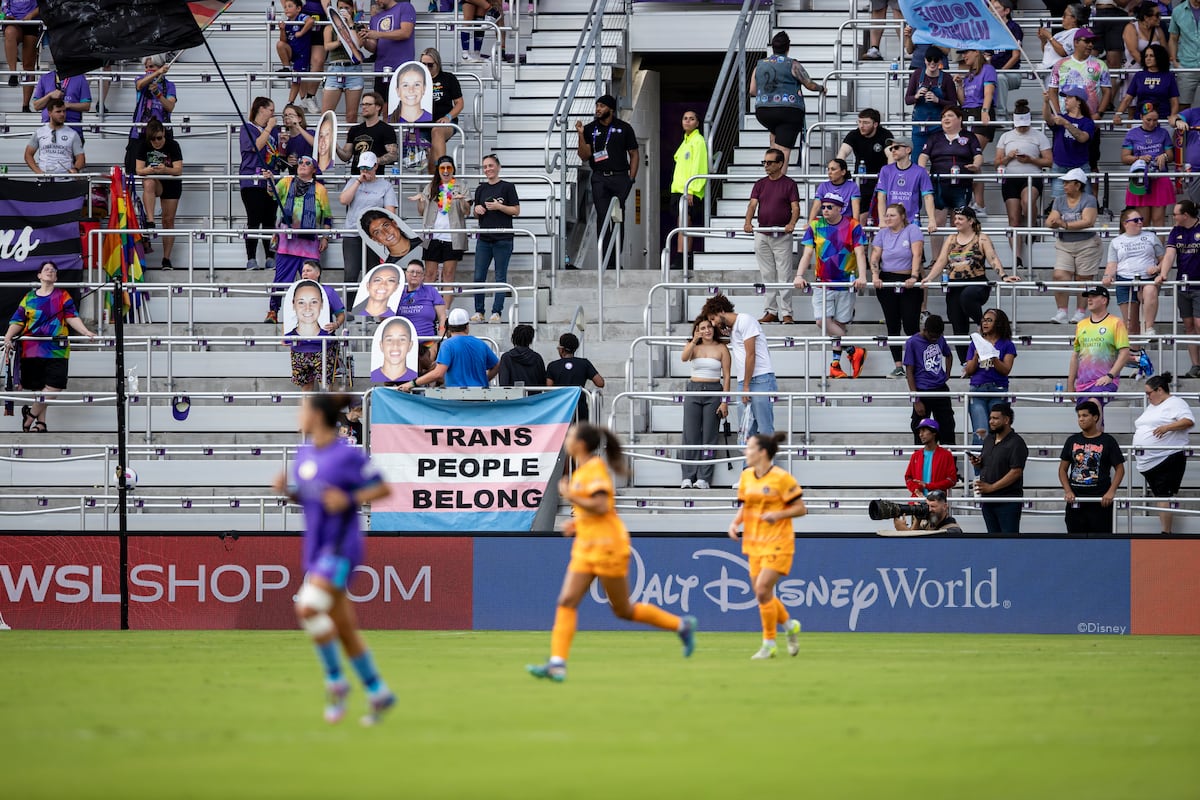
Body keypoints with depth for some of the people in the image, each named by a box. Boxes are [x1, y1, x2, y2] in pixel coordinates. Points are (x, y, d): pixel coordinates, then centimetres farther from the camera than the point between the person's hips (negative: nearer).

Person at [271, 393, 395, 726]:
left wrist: (350, 500, -19)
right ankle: (378, 692, 22)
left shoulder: (349, 455, -12)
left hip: (341, 546, -8)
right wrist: (285, 489, -1)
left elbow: (384, 489, -6)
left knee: (308, 608, -25)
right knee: (344, 629, 10)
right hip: (316, 548, 8)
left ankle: (335, 680, -10)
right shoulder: (304, 454, 9)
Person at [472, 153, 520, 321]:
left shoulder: (507, 187, 0)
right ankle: (479, 312, 7)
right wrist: (477, 210, -1)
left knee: (500, 276, -1)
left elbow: (516, 211, -2)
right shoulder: (481, 189, 14)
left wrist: (499, 207, -14)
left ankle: (496, 312, 2)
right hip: (484, 238, 5)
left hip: (503, 238, -5)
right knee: (478, 277, 0)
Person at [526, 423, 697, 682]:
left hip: (607, 546, -9)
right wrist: (576, 522, 10)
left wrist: (570, 496, -17)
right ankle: (557, 663, -14)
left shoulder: (596, 469, -14)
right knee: (567, 601, -7)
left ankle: (681, 625, 17)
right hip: (586, 548, 9)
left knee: (623, 610, 1)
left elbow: (601, 506, -24)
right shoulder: (581, 471, 13)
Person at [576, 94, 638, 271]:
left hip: (620, 177, -1)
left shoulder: (624, 128, 7)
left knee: (619, 217, -2)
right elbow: (584, 156, 4)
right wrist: (581, 136, -8)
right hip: (599, 179, 1)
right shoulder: (590, 129, 10)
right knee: (602, 217, -5)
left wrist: (631, 178, -1)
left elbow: (634, 155, 9)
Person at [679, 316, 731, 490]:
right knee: (690, 436, -2)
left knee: (709, 437, -3)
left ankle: (704, 478, -2)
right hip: (693, 390, 1)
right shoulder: (693, 346, 7)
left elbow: (726, 376, 1)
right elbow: (684, 358, -15)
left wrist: (724, 401, -5)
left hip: (713, 393, -1)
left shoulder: (721, 348, 3)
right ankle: (688, 477, 0)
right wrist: (695, 340, -24)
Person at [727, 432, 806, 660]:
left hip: (777, 543, -7)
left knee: (763, 590, -15)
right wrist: (736, 522, 0)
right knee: (761, 594, 7)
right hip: (754, 543, 7)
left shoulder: (781, 478, -12)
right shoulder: (746, 476, 7)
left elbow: (800, 509, -7)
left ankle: (769, 644, -4)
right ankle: (790, 626, 31)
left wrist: (778, 514, -22)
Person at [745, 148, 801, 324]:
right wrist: (748, 222, -19)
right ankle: (770, 311, 12)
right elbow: (753, 204, 0)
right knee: (767, 275, 7)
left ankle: (786, 313, -3)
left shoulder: (789, 184, 0)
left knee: (784, 275, -5)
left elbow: (795, 207, -5)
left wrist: (792, 223, -25)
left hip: (782, 236, -4)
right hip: (762, 235, 4)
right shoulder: (760, 184, 10)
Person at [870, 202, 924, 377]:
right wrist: (875, 276, -16)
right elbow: (874, 257, 2)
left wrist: (914, 277, -23)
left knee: (911, 326, -8)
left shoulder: (912, 230, -2)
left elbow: (917, 254, -12)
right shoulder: (882, 234, 9)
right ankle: (898, 367, 6)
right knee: (892, 326, 3)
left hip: (908, 282, -4)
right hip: (886, 282, 4)